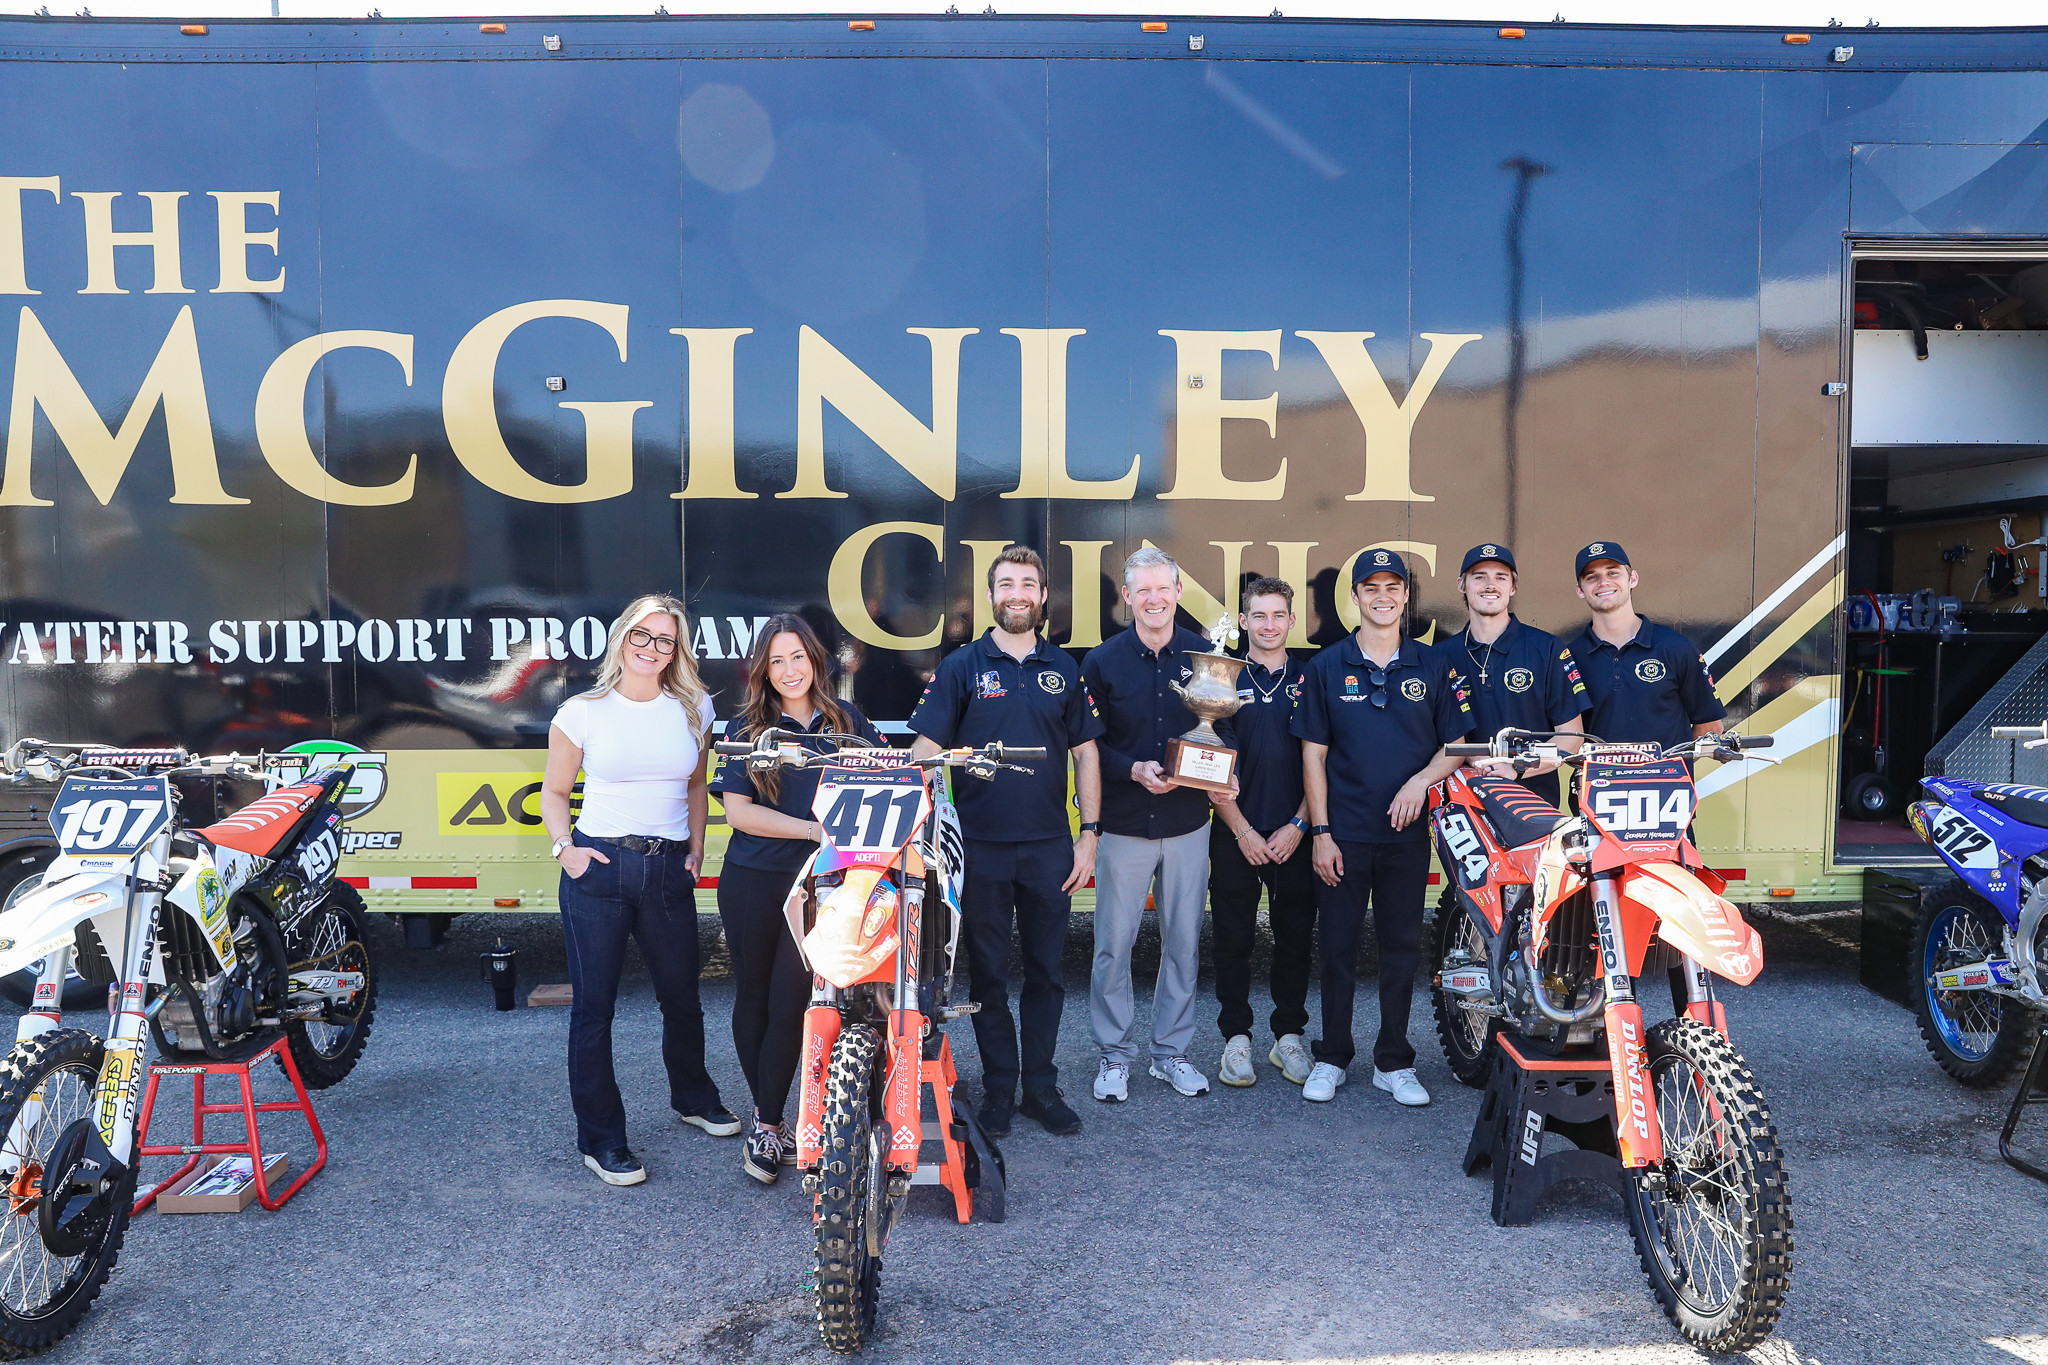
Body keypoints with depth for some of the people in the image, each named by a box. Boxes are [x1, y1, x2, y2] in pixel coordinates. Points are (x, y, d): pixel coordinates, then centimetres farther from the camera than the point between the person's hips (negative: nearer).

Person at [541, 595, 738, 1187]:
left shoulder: (693, 708, 7)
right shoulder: (583, 711, -1)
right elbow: (554, 792, 7)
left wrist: (695, 848, 8)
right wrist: (564, 847, -8)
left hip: (669, 869, 3)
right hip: (598, 867, -3)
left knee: (682, 996, 15)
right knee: (593, 1005, 1)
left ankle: (693, 1097, 40)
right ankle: (600, 1139, 13)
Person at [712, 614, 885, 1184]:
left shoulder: (846, 721, 6)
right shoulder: (748, 727, 1)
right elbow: (738, 810, -8)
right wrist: (815, 830, -18)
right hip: (753, 882, 0)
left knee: (790, 1003, -3)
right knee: (754, 998, 11)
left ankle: (767, 1125, 11)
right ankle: (766, 1111, 29)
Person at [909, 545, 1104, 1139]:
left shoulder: (1065, 669, 8)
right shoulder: (962, 666, 2)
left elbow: (1085, 753, 10)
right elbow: (926, 749, -2)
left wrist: (1089, 834, 3)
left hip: (1050, 847, 2)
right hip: (980, 846, -2)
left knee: (1046, 971, 9)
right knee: (987, 974, 7)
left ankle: (1042, 1085, 22)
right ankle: (998, 1088, 20)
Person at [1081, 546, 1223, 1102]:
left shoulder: (1204, 655, 4)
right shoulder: (1103, 661, -1)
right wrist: (1134, 770, -18)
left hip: (1189, 825, 2)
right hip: (1124, 824, -2)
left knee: (1184, 944, 10)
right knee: (1113, 945, 3)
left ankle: (1171, 1051, 25)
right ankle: (1115, 1055, 18)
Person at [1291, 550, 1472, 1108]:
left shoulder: (1432, 665, 6)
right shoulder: (1327, 666, 3)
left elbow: (1457, 744, 8)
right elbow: (1313, 753, 2)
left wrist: (1420, 780, -12)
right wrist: (1320, 832, -4)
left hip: (1407, 831, 1)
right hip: (1343, 834, -1)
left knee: (1402, 949, 7)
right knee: (1338, 947, 5)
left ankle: (1394, 1063, 19)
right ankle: (1331, 1058, 19)